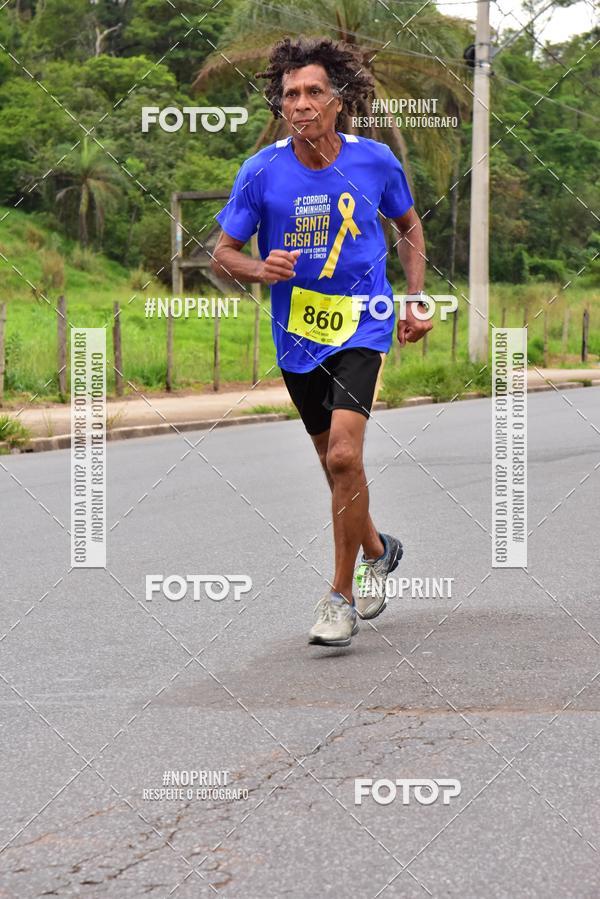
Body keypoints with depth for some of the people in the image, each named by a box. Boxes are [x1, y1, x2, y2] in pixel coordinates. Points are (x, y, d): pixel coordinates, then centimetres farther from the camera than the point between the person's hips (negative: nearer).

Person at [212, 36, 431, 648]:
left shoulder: (375, 160, -6)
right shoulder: (262, 171, -8)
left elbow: (408, 225, 13)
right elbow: (222, 253, -2)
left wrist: (415, 300, 5)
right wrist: (261, 270, -23)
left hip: (361, 327, -2)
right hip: (297, 335, 2)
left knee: (344, 455, -19)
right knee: (333, 463, 16)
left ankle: (341, 597, -7)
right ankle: (377, 550, 45)